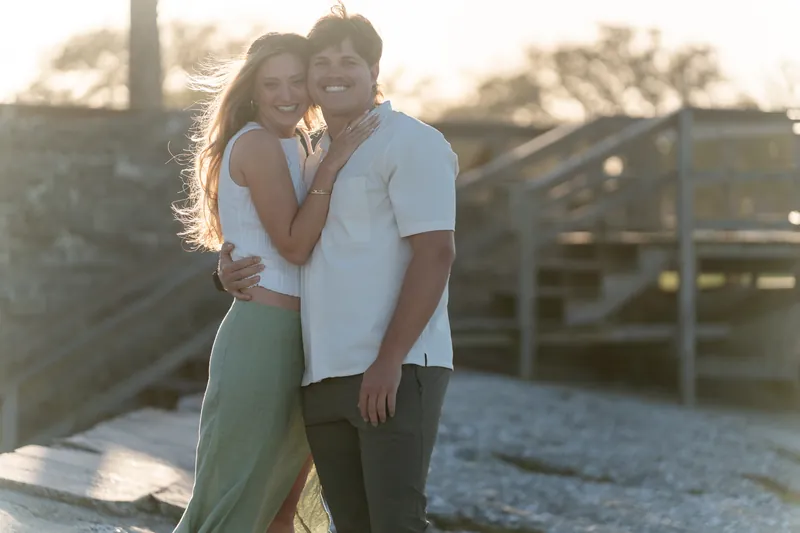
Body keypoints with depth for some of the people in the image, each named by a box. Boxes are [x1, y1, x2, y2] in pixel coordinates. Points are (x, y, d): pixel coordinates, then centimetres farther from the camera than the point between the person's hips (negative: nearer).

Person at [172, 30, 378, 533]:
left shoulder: (288, 146, 19)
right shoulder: (258, 143, -10)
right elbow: (294, 245, -16)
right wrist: (333, 164, -16)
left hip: (293, 340, 10)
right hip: (263, 339, -10)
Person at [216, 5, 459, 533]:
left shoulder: (409, 142, -4)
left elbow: (435, 253, -14)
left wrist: (389, 361, -21)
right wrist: (232, 269, 4)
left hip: (394, 372, -8)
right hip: (324, 377, 8)